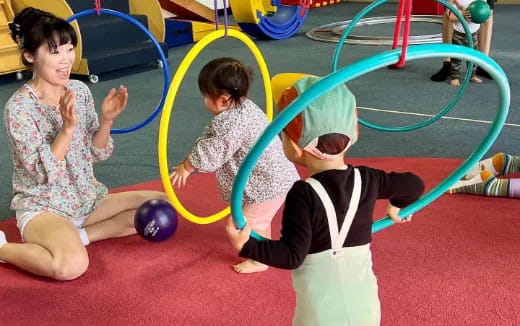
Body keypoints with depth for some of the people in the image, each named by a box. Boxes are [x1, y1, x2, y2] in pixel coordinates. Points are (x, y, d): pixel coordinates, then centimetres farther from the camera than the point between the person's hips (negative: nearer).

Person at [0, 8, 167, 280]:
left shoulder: (79, 90, 1)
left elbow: (98, 154, 4)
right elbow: (43, 173, -20)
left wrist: (106, 120, -13)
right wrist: (67, 127, -29)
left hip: (88, 199, 7)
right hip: (42, 208, -7)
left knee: (160, 204, 0)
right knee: (72, 265, -35)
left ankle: (80, 236, -3)